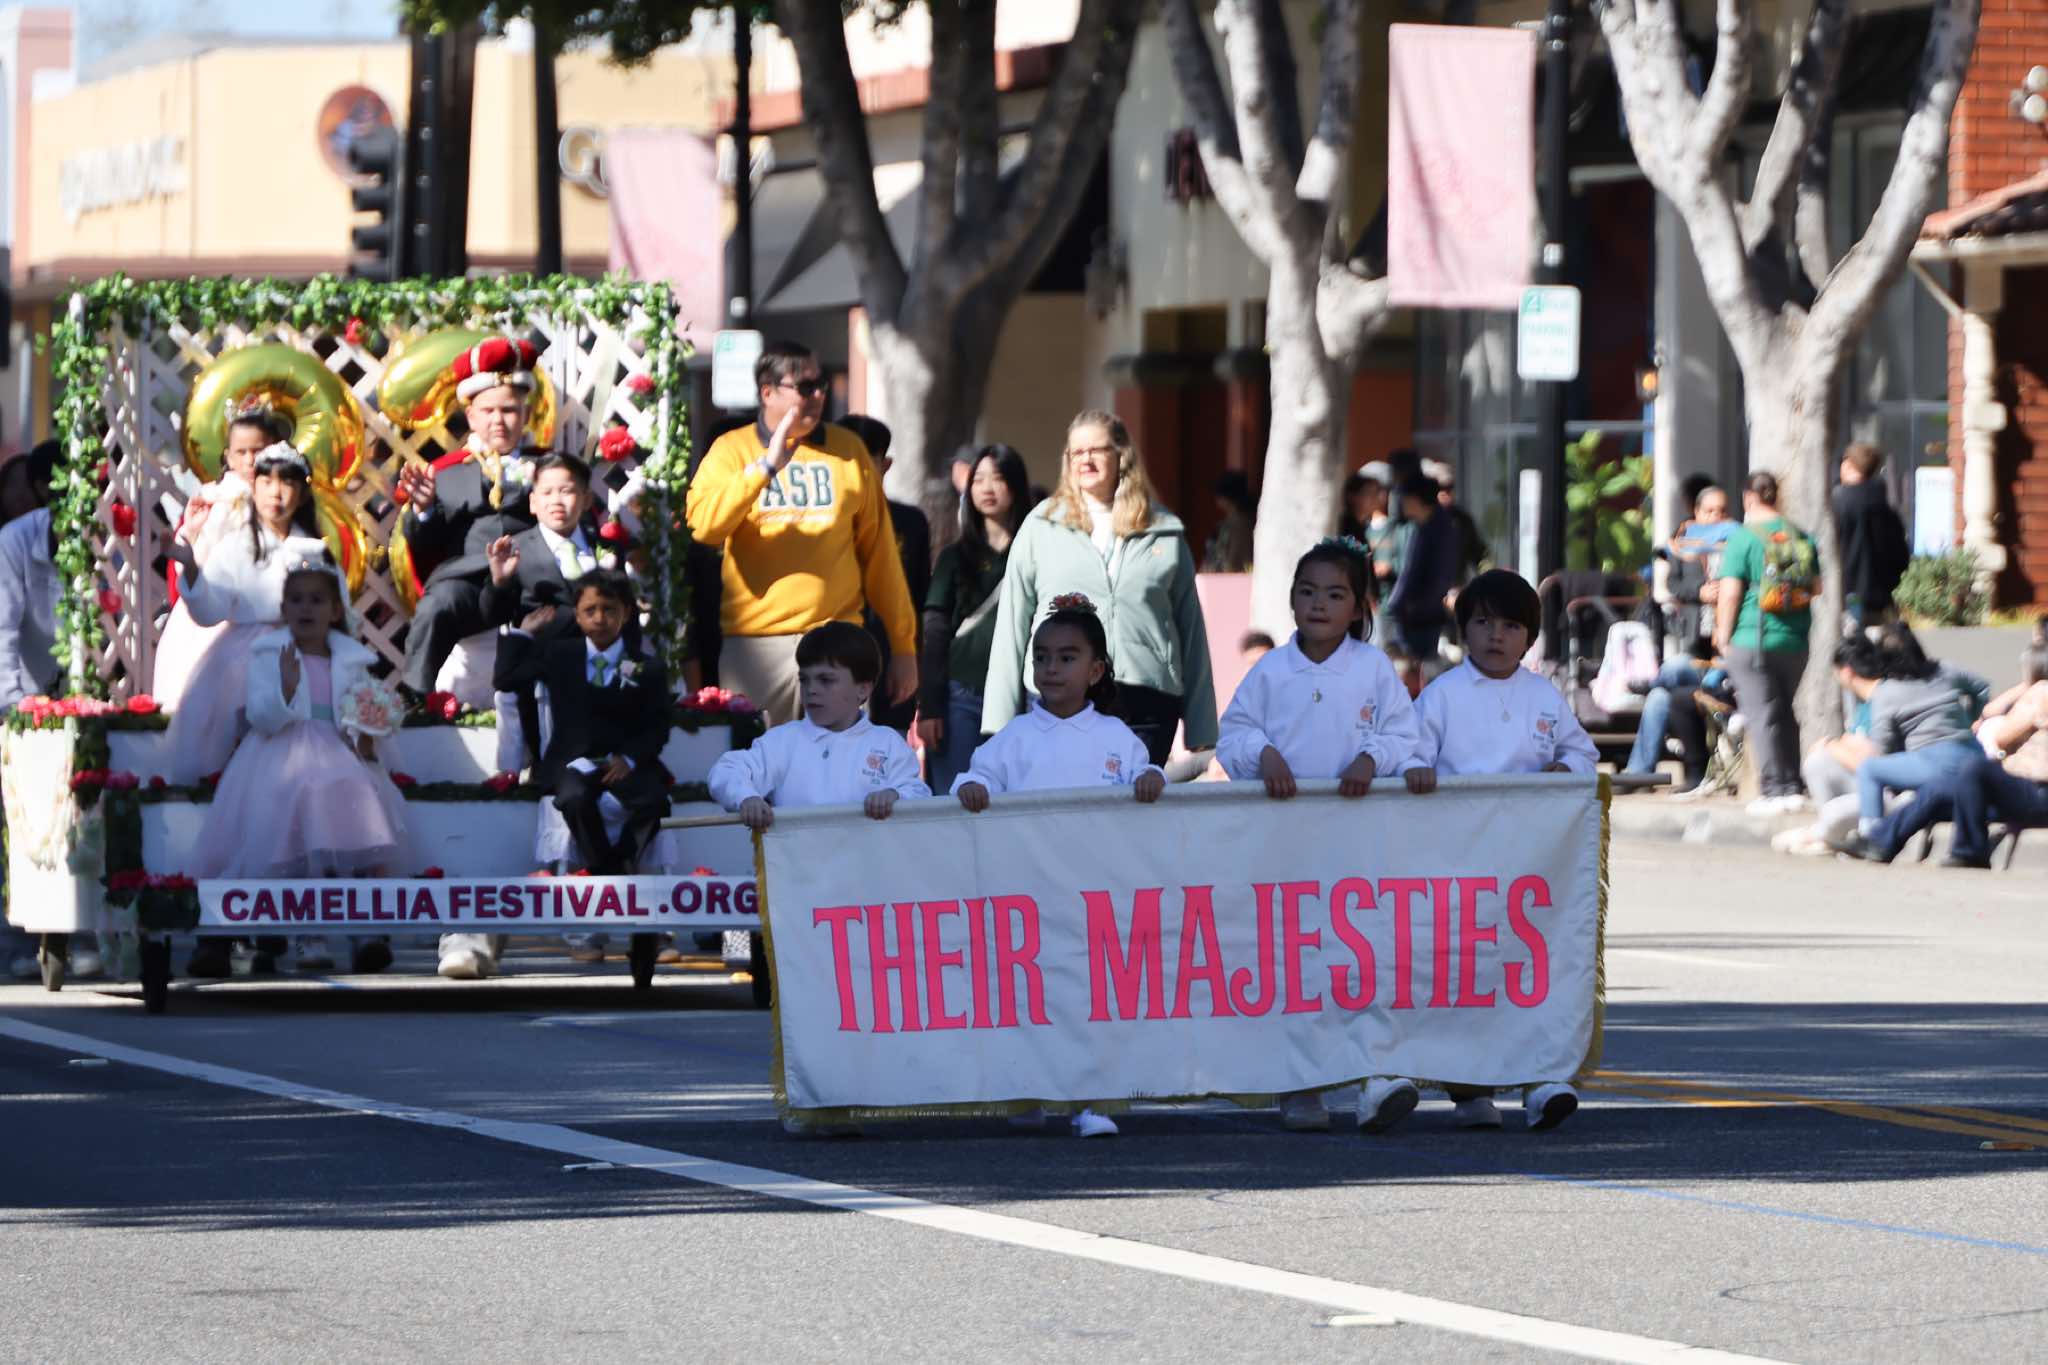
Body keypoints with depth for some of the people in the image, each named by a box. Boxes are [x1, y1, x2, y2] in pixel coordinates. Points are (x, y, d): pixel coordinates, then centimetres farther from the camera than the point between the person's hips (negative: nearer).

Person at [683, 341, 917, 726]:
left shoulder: (847, 450, 10)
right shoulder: (732, 450, 6)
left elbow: (878, 550, 10)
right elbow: (702, 524, -11)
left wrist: (903, 646, 8)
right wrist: (767, 465, -17)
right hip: (755, 646, -1)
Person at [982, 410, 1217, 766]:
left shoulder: (1165, 532, 11)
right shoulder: (1041, 528, 10)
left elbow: (1191, 629, 12)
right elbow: (1012, 624, 9)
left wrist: (1201, 728, 8)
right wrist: (1002, 719, 3)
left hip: (1145, 703, 0)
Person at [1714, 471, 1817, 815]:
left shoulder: (1743, 537, -10)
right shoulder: (1800, 536, 5)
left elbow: (1730, 593, -13)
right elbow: (1817, 587, 13)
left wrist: (1723, 634, -2)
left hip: (1752, 640, -5)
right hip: (1795, 640, 5)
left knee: (1762, 715, -1)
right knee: (1786, 712, 17)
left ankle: (1774, 790, -4)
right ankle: (1793, 788, 17)